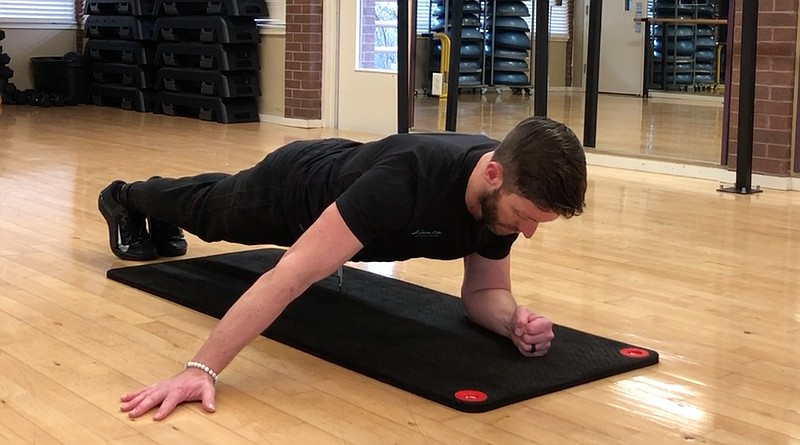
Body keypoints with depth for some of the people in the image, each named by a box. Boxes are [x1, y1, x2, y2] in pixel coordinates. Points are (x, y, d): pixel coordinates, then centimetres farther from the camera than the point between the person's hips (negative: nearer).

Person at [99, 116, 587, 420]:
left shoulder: (505, 194, -29)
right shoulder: (407, 180, -51)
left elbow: (483, 291, -15)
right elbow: (294, 272, -54)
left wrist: (514, 319, -39)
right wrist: (200, 368, -59)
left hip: (336, 174, 6)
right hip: (292, 188, -6)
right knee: (209, 212, 29)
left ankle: (160, 224, 70)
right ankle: (127, 200, 62)